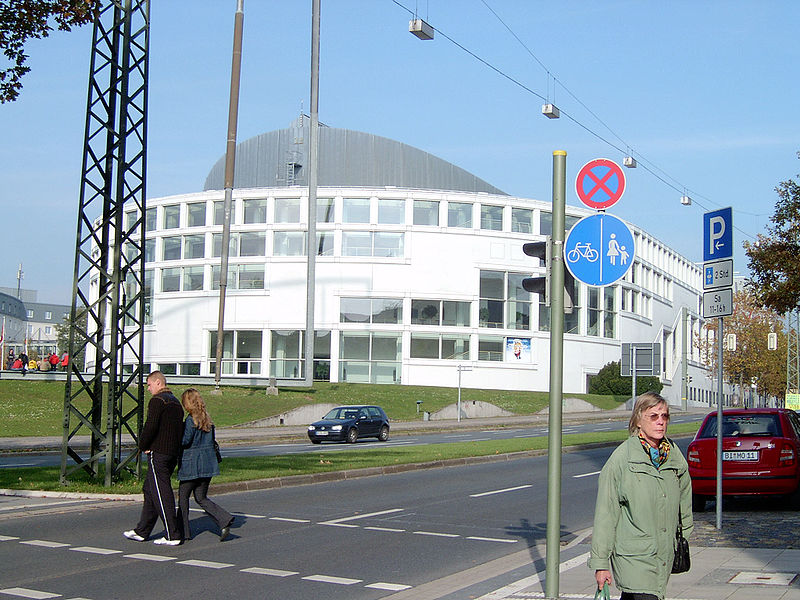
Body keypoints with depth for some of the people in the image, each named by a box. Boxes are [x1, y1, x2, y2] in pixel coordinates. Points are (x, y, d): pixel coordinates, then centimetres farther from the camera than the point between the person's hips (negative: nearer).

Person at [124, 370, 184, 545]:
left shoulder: (157, 400, -11)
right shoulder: (176, 402, 17)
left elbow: (150, 426, -20)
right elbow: (180, 429, 19)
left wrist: (143, 446, -6)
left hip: (158, 453, -9)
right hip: (173, 453, 9)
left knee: (161, 493, -6)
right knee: (149, 490, 16)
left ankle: (172, 535, -7)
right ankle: (142, 531, 21)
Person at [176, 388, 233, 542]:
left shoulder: (191, 419, -14)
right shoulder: (207, 419, 9)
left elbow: (185, 440, -19)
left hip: (192, 464, -7)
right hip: (208, 464, 7)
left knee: (183, 496, 8)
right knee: (201, 498, 13)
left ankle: (183, 532, 13)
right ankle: (224, 520, -6)